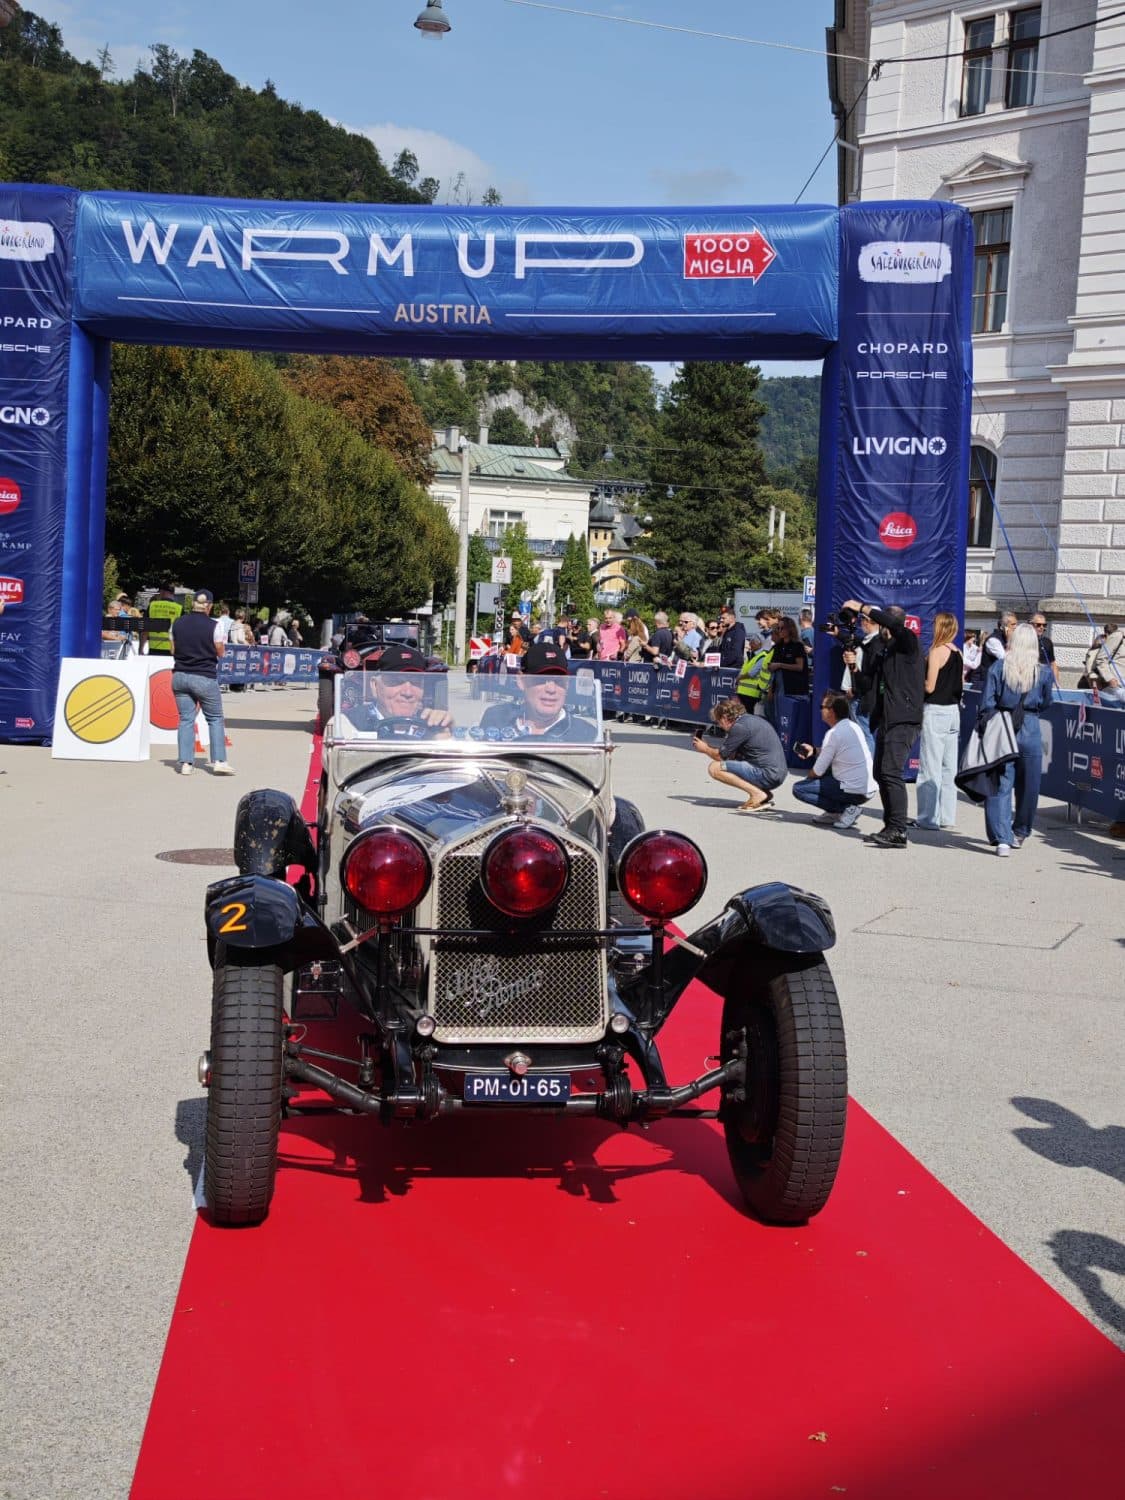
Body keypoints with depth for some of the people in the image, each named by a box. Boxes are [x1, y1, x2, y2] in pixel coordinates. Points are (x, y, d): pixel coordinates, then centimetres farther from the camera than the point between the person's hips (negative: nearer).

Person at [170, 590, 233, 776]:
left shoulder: (177, 623, 2)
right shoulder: (213, 626, -11)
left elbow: (173, 650, 9)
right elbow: (220, 652, -1)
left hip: (180, 676, 4)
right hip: (205, 678, -4)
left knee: (185, 719, 7)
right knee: (215, 719, 8)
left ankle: (185, 763, 2)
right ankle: (219, 761, 2)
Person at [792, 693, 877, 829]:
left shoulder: (834, 733, -16)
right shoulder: (853, 726, 9)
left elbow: (818, 771, -9)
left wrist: (808, 777, 12)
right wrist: (814, 750, 19)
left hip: (855, 791, -9)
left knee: (798, 788, -5)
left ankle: (845, 809, -7)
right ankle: (834, 813, 16)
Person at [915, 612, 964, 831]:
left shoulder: (936, 651, -12)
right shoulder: (958, 653, 9)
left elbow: (930, 686, -14)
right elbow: (961, 685, 14)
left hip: (936, 711, -7)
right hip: (954, 710, 8)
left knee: (930, 766, -3)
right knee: (949, 766, 11)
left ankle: (929, 817, -2)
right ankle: (947, 816, 15)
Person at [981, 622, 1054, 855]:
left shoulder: (997, 668, -4)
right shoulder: (1044, 672, -2)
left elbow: (987, 704, -4)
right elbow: (1046, 703, 9)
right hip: (1030, 731, 1)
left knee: (1000, 785, 1)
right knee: (1028, 786, 16)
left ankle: (1001, 838, -9)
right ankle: (1020, 832, 30)